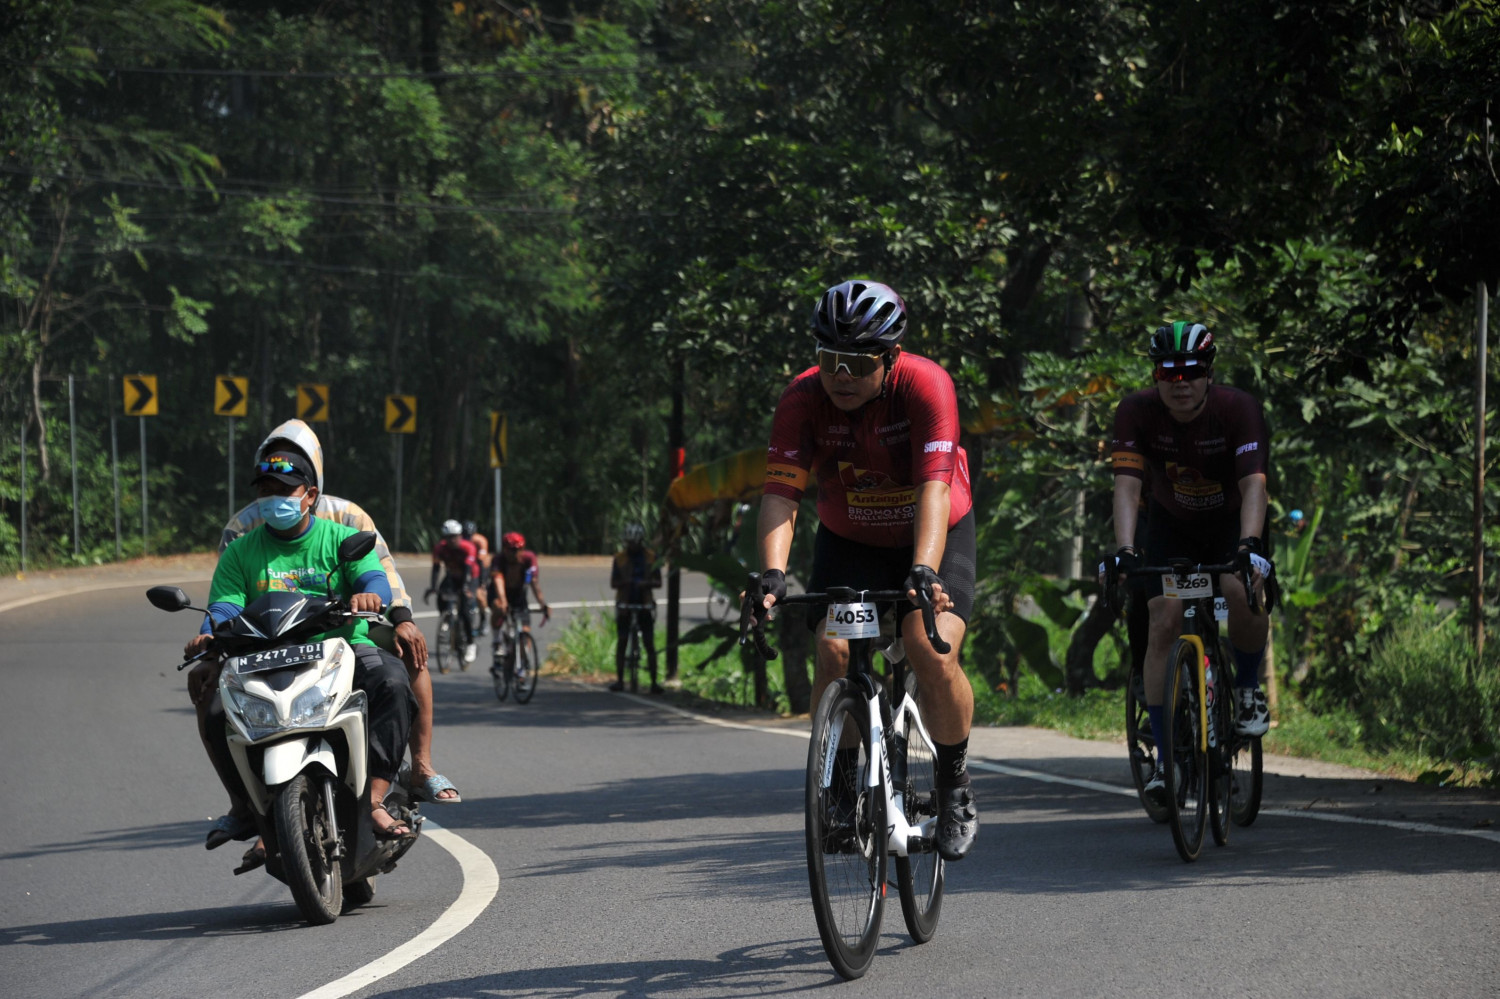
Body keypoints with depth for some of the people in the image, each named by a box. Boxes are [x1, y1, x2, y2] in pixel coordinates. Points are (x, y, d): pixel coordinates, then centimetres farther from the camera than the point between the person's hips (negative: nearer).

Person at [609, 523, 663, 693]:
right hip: (625, 604, 0)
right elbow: (613, 583, 0)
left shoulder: (651, 557, -1)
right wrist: (624, 582, -23)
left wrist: (647, 583, -21)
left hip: (645, 603, 0)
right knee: (621, 643, 0)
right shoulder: (619, 558, -2)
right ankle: (619, 680, 7)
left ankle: (654, 682, -2)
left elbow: (658, 582, 1)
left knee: (650, 644, -3)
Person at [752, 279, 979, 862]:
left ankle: (956, 785, 1)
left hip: (934, 535, -2)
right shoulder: (804, 399, -21)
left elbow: (934, 487, -38)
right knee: (834, 653, -20)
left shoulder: (926, 386, -28)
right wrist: (773, 572, -45)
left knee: (933, 655, -23)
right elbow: (781, 493, -28)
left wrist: (924, 573, -52)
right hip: (849, 543, 2)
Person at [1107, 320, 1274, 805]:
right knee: (1164, 625, -15)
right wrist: (1124, 550, -45)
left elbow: (1253, 484, -36)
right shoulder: (1137, 411, -23)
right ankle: (1164, 758, -8)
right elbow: (1127, 485, -30)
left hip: (1231, 522, -1)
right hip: (1170, 525, 1)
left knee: (1242, 592, -30)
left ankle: (1248, 688, -1)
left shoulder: (1238, 408, -27)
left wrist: (1250, 545, -52)